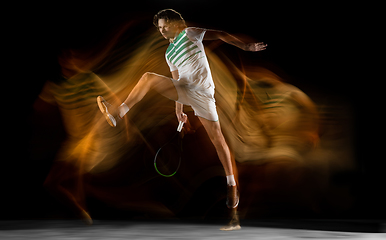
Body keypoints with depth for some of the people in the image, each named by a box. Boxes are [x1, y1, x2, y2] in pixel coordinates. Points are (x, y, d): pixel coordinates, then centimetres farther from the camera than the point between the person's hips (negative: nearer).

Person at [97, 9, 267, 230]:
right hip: (182, 89, 5)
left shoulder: (190, 33, 7)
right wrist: (179, 108, 22)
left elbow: (220, 34, 4)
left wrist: (246, 46, -5)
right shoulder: (169, 53, 22)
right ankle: (118, 114, -24)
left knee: (216, 136, -6)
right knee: (149, 77, -16)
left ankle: (232, 185, 2)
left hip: (202, 92, -5)